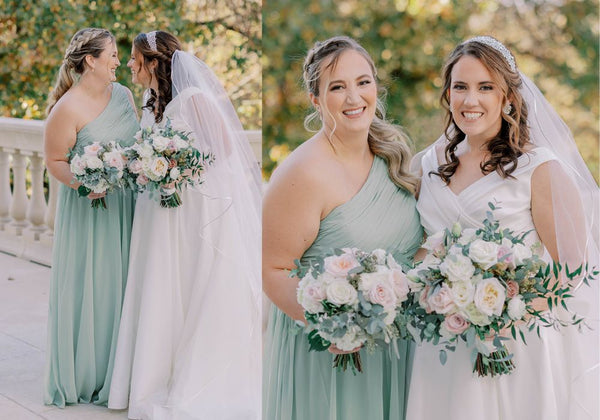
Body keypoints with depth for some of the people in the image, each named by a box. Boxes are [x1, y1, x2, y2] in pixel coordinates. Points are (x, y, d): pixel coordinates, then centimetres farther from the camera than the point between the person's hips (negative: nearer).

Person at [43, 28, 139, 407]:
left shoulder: (123, 94, 6)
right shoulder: (68, 108, -15)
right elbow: (55, 161, -11)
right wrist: (84, 184, -26)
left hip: (126, 205, 6)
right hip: (89, 208, -6)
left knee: (121, 285, 10)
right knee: (89, 287, 0)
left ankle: (117, 372, 21)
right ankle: (82, 376, 13)